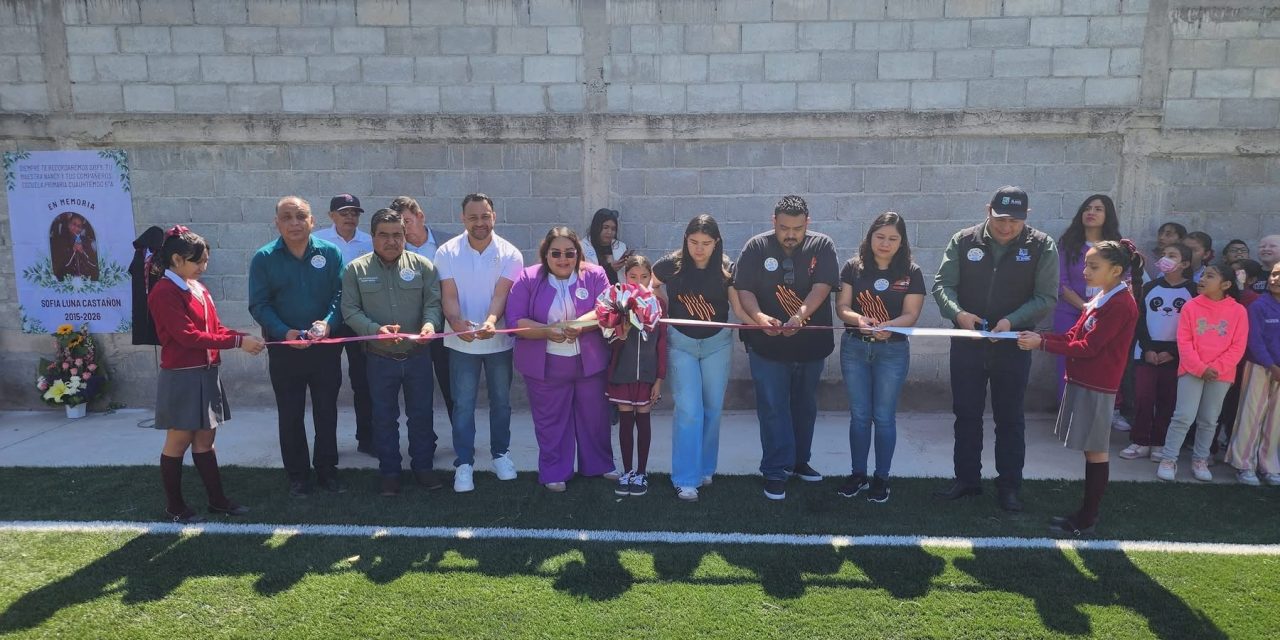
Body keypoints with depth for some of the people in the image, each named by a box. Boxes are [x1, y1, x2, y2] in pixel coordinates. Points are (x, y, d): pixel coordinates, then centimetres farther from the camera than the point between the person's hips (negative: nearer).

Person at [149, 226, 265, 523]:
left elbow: (215, 328, 12)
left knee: (205, 440, 13)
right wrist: (238, 342, -24)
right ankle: (174, 506, 18)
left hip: (206, 374, 8)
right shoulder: (164, 292, -14)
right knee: (178, 442, 5)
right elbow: (188, 336, -21)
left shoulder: (198, 288, 12)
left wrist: (244, 337, -7)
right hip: (181, 378, -8)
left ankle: (217, 499, 20)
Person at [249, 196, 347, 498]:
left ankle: (327, 470, 25)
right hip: (284, 349, 0)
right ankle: (297, 475, 22)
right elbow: (259, 304, -6)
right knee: (290, 415, 9)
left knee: (327, 412, 11)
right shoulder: (263, 258, -2)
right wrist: (284, 332, -20)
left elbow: (341, 294, -5)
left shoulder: (330, 253, -1)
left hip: (326, 348, 1)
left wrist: (328, 322, -23)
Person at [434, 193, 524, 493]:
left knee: (501, 401, 14)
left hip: (499, 340, 1)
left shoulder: (510, 254, -6)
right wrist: (456, 322, -34)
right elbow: (449, 295, -13)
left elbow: (501, 294, -17)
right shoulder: (447, 252, -5)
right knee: (463, 405, 4)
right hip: (461, 342, -1)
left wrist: (491, 322, -37)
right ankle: (464, 463, 15)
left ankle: (501, 453, 32)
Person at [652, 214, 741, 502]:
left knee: (712, 409, 9)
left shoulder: (726, 269, -8)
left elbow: (739, 309, -11)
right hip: (681, 343, -2)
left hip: (717, 344, 2)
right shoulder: (671, 265, -10)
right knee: (689, 410, -7)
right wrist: (666, 304, -4)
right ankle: (686, 479, 1)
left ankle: (705, 468, 28)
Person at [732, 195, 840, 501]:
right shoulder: (756, 248, -6)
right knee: (773, 409, 0)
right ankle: (776, 472, 9)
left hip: (811, 343, 2)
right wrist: (759, 316, -29)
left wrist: (800, 316, -33)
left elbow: (821, 286, -16)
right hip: (768, 344, -2)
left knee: (805, 406, 17)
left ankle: (799, 461, 34)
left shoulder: (822, 246, -4)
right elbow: (744, 290, -9)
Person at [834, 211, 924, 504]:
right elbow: (841, 306, -4)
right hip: (854, 348, 1)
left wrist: (887, 326, -29)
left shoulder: (911, 273, -3)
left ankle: (881, 478, 19)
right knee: (859, 415, 9)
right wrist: (858, 318, -26)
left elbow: (911, 314, -9)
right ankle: (858, 474, 23)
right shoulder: (853, 267, 0)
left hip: (893, 351, -1)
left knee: (884, 417, 5)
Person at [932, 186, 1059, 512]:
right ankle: (966, 479, 24)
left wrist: (1011, 321, -22)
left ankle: (1009, 485, 22)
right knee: (966, 414, 10)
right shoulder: (963, 241, -2)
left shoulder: (1042, 247, -5)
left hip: (1013, 345, -1)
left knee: (1010, 418, 9)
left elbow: (1046, 297, -7)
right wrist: (958, 313, -23)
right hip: (967, 342, 1)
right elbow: (942, 284, -4)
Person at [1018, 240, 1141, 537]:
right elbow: (1073, 336, 11)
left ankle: (1086, 520, 9)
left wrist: (1041, 344, -17)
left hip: (1097, 387, -9)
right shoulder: (1101, 299, 14)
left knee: (1095, 451, 0)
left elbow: (1087, 347, -18)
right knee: (1091, 450, 14)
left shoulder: (1120, 304, -16)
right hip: (1083, 381, 9)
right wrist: (1039, 337, -4)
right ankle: (1087, 513, 23)